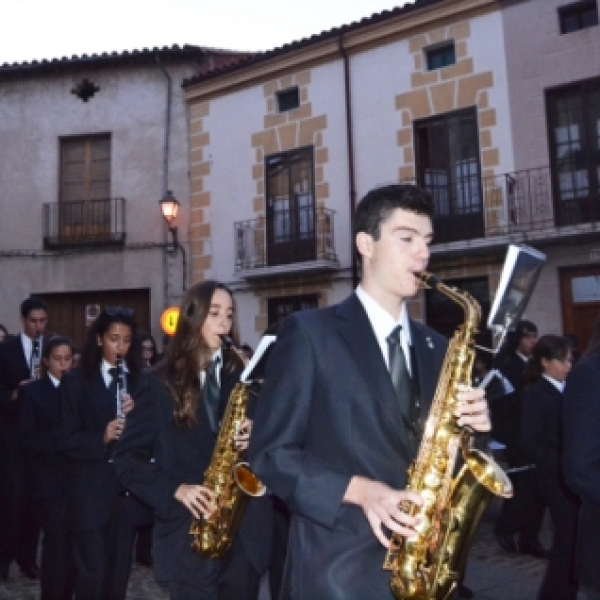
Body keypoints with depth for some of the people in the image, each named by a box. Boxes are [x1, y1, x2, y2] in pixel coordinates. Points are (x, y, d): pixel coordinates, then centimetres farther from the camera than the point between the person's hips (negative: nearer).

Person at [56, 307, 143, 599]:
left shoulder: (139, 382, 7)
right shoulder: (76, 381, -1)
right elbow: (66, 439, -6)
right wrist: (102, 438, -22)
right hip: (91, 490, -3)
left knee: (120, 570, 12)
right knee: (92, 572, 0)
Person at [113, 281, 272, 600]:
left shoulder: (242, 376, 6)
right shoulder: (162, 383, 1)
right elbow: (126, 459, 1)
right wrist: (175, 489, -12)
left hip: (245, 533, 2)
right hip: (188, 535, -2)